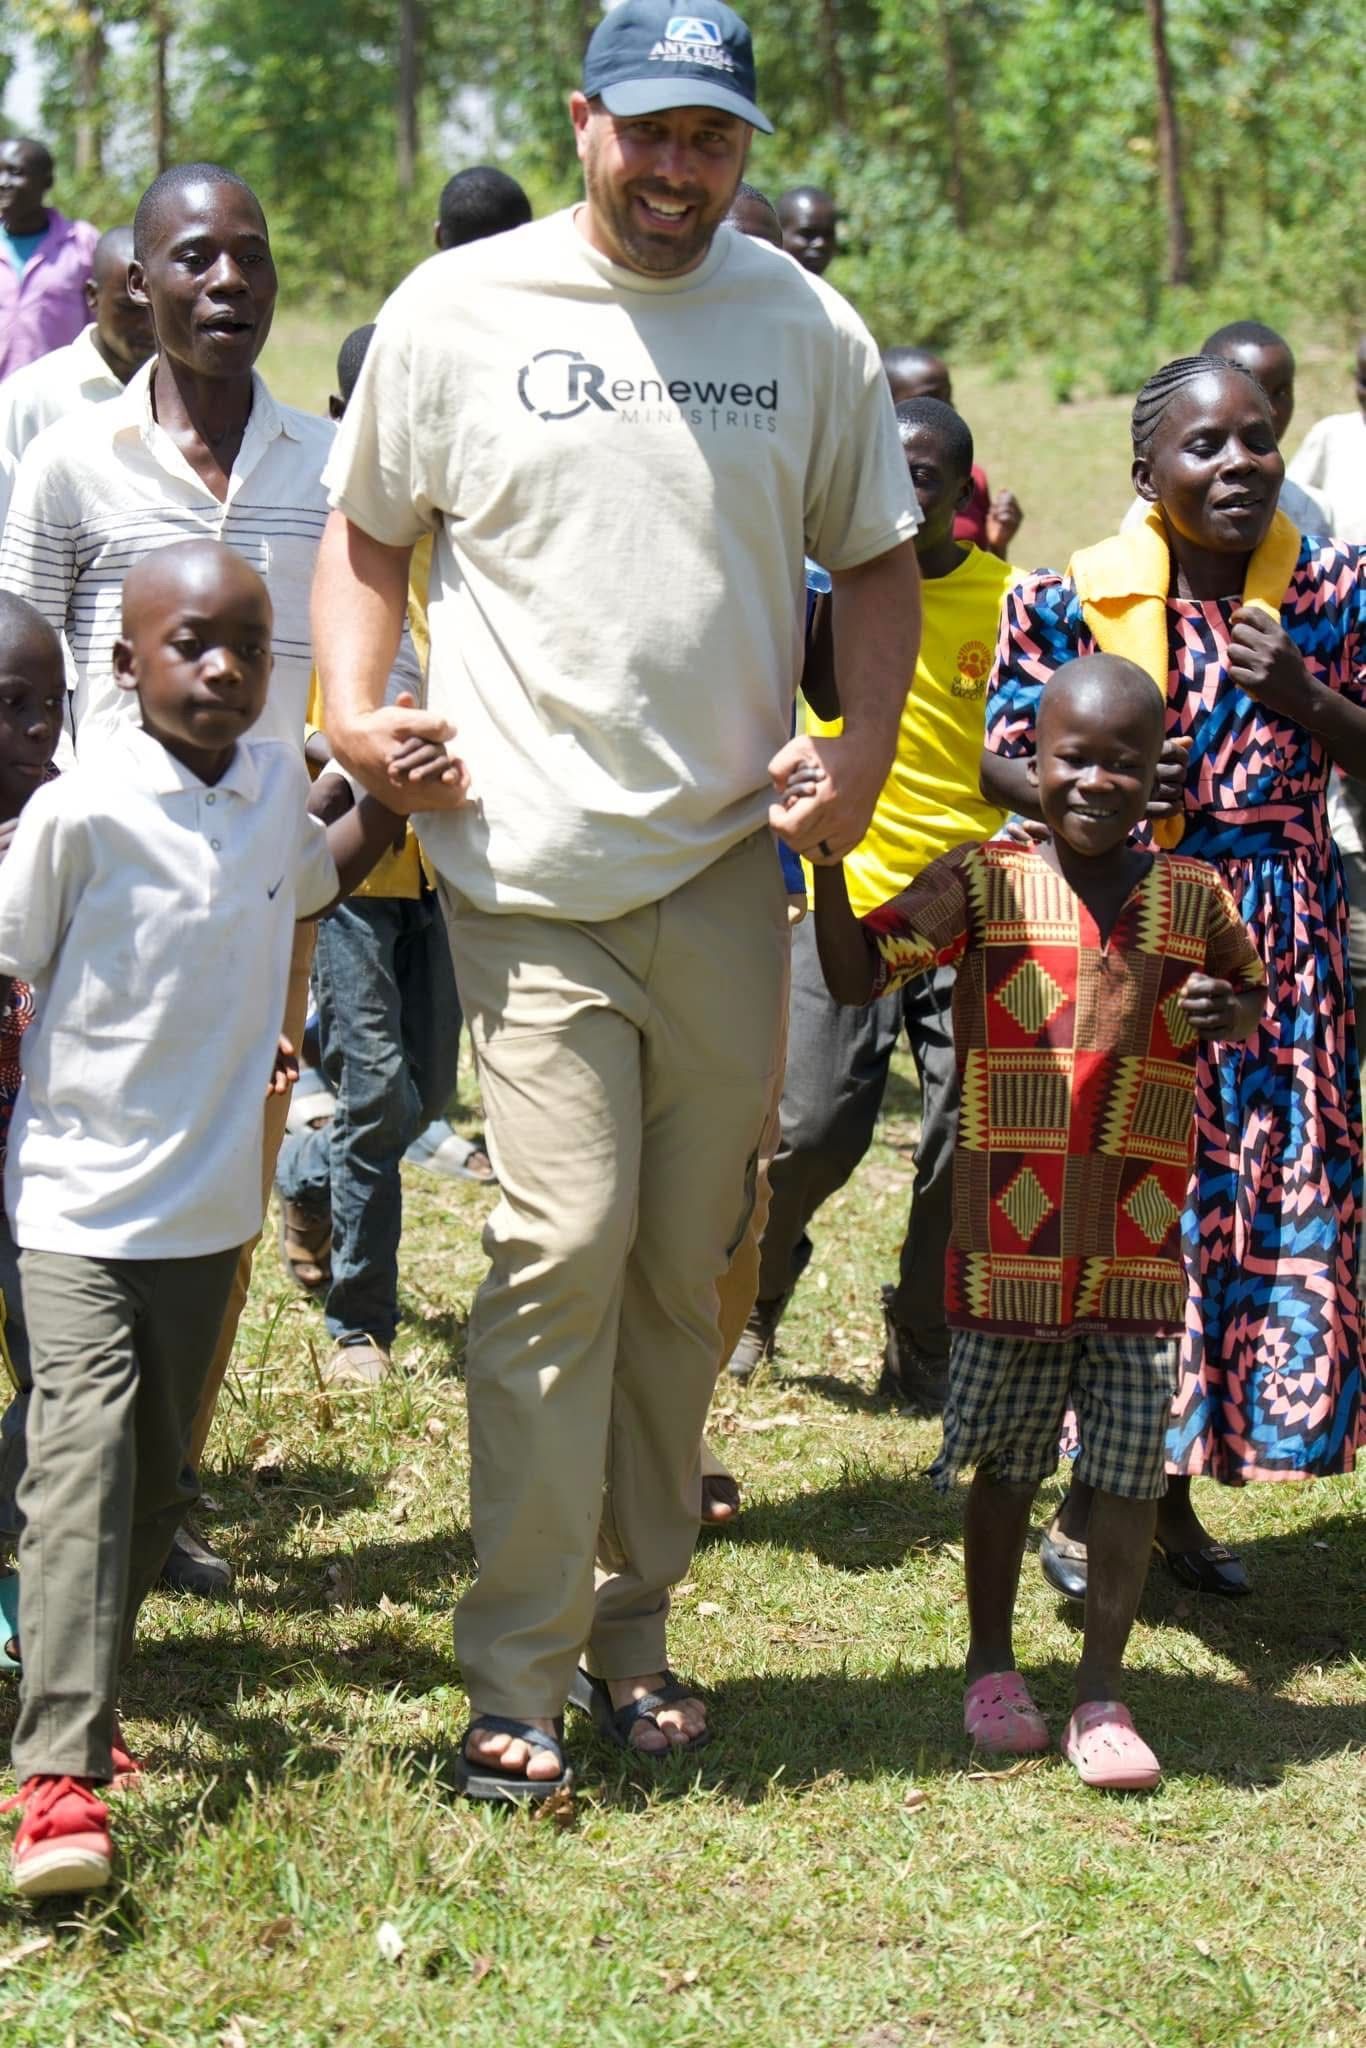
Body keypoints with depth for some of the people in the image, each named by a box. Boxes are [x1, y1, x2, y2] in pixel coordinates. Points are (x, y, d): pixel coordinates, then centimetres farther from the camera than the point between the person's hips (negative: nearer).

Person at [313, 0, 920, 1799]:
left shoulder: (807, 330, 6)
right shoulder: (458, 312, 0)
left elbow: (874, 556, 15)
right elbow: (369, 528, 11)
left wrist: (867, 746, -1)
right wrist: (353, 705, -6)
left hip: (728, 861, 3)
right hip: (529, 863, -3)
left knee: (688, 1260, 9)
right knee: (566, 1245, -11)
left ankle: (635, 1629, 22)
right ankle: (517, 1678, -3)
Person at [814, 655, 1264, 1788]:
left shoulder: (1194, 899, 4)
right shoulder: (987, 883, -3)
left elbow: (1249, 995, 21)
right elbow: (860, 974, -7)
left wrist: (1226, 1015, -2)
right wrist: (828, 859, -21)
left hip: (1140, 1254, 2)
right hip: (1011, 1250, -2)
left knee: (1131, 1472, 3)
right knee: (1007, 1467, 11)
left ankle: (1101, 1696, 15)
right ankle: (992, 1668, 29)